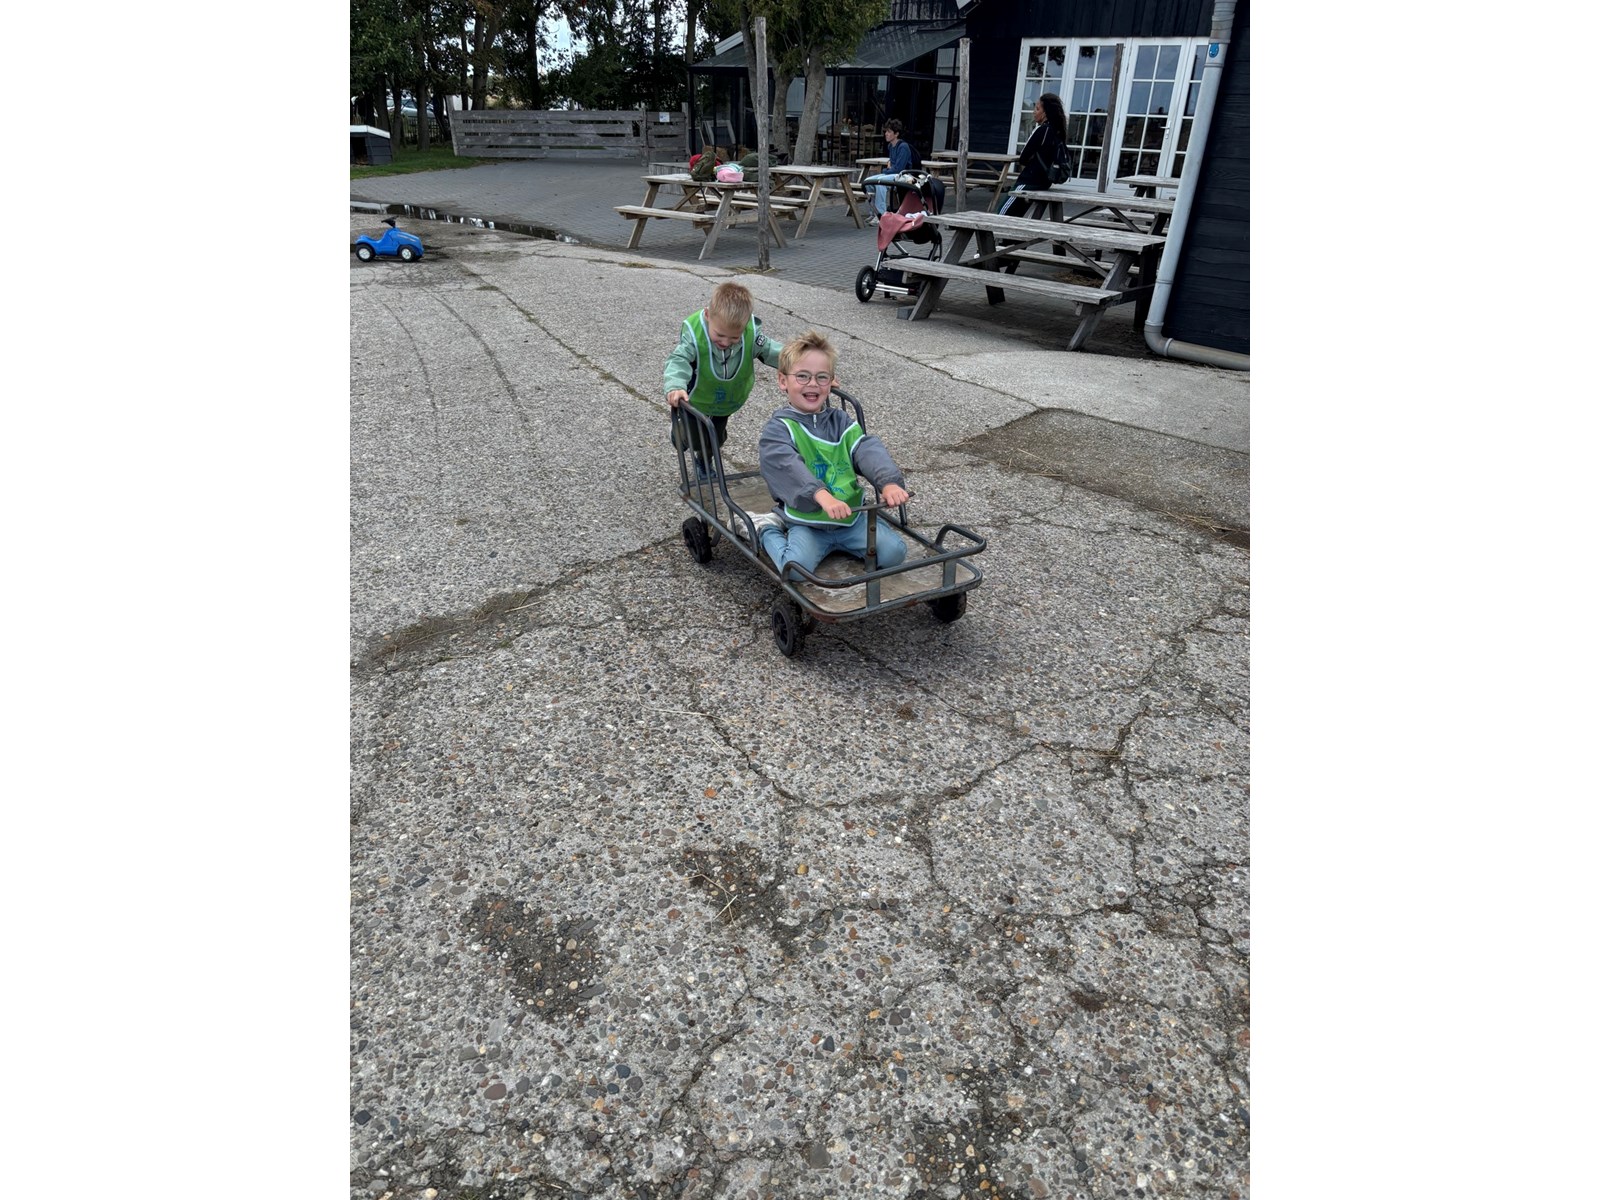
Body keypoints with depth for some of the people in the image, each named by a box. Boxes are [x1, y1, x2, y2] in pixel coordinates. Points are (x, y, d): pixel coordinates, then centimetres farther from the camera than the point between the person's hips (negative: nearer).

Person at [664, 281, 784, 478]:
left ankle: (703, 461, 58)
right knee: (694, 439, 14)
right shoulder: (694, 333, -38)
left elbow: (774, 352, -25)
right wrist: (675, 386, -66)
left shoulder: (752, 333, -30)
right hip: (696, 399, -3)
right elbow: (678, 360, -45)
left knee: (717, 438, 25)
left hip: (728, 400, 3)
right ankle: (678, 429, 50)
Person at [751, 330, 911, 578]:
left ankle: (840, 542, 13)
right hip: (806, 520, -4)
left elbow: (869, 451, -8)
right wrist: (822, 495, -46)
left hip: (852, 516, 4)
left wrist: (890, 482, -30)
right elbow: (787, 465, -27)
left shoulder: (842, 421, 9)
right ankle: (766, 529, 3)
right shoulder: (778, 429, -7)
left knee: (894, 552, -11)